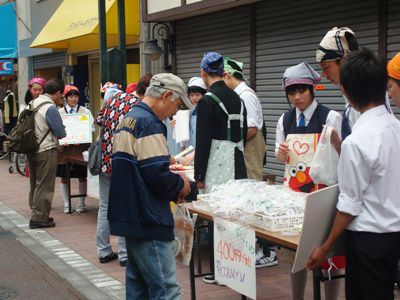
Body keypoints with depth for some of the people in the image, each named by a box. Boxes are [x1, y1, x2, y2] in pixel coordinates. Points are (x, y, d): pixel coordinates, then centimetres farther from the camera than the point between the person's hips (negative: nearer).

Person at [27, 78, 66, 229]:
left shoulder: (33, 103, 8)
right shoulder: (50, 108, -17)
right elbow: (61, 133, -15)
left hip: (31, 149, 8)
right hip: (46, 150, -8)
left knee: (35, 184, 16)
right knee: (44, 186, -1)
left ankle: (36, 214, 25)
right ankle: (39, 218, 2)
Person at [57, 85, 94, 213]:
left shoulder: (85, 111, 4)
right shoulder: (59, 112, 6)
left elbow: (92, 128, -2)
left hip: (81, 148, 0)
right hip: (65, 148, 1)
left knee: (82, 177, 4)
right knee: (64, 177, 5)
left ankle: (81, 203, 15)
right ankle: (66, 205, 15)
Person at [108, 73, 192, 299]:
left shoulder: (130, 118, 15)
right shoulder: (149, 123, -16)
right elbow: (158, 175, -23)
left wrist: (172, 187, 12)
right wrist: (180, 185, -4)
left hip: (130, 217, 10)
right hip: (147, 220, -10)